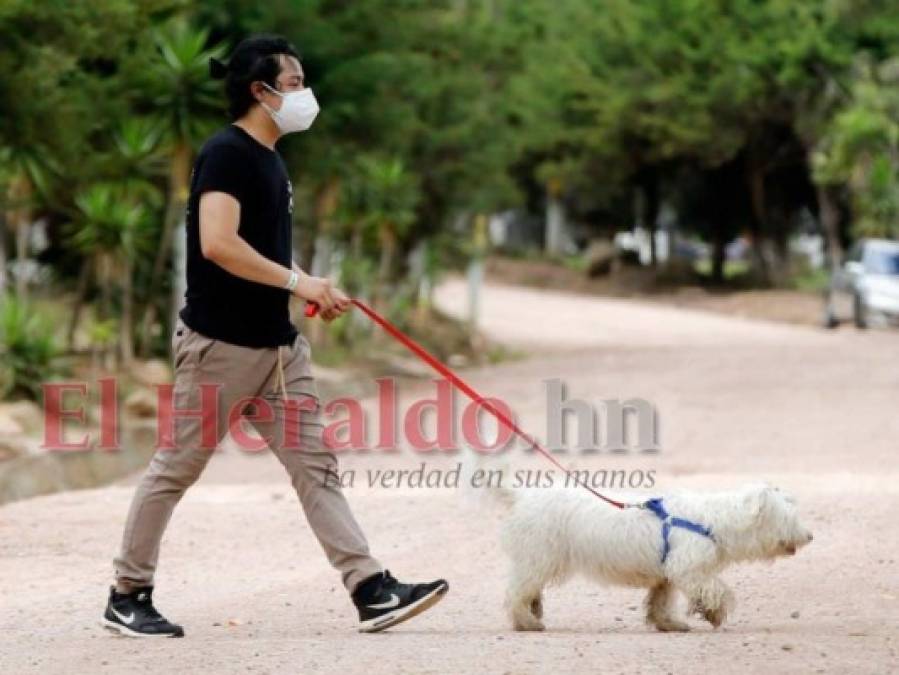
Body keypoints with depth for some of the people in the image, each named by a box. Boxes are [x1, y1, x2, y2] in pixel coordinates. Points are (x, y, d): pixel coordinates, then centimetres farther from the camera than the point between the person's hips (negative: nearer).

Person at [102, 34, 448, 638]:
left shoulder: (269, 159, 15)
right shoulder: (227, 153, -14)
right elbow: (217, 243, -27)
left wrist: (310, 291, 9)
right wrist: (296, 280, -22)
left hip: (278, 344, 9)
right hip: (220, 343, -9)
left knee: (316, 464, 2)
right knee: (177, 468, 2)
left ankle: (372, 591, -2)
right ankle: (127, 597, 13)